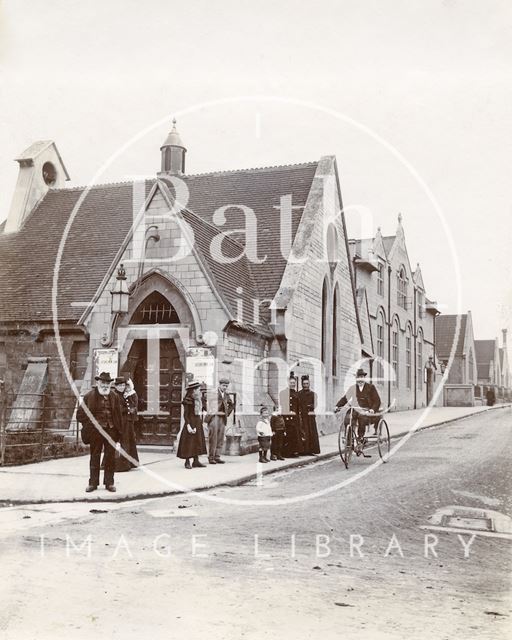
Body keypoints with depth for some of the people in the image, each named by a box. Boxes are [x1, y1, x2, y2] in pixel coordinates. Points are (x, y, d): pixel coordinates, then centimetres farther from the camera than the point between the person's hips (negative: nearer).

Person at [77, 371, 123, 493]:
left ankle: (109, 483, 15)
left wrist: (119, 431, 3)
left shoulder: (114, 397, 9)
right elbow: (80, 414, 1)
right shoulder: (89, 396, 0)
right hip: (95, 431, -2)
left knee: (110, 458, 5)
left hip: (111, 430, 2)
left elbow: (119, 414, 9)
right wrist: (89, 425, -6)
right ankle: (93, 483, 15)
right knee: (95, 457, 6)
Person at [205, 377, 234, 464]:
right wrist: (207, 411, -4)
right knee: (213, 438, -7)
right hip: (213, 417, -6)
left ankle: (217, 457, 8)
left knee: (220, 439, 4)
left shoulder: (226, 394, 12)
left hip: (222, 418, 6)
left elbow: (231, 404, 27)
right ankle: (211, 457, -2)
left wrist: (228, 413, 16)